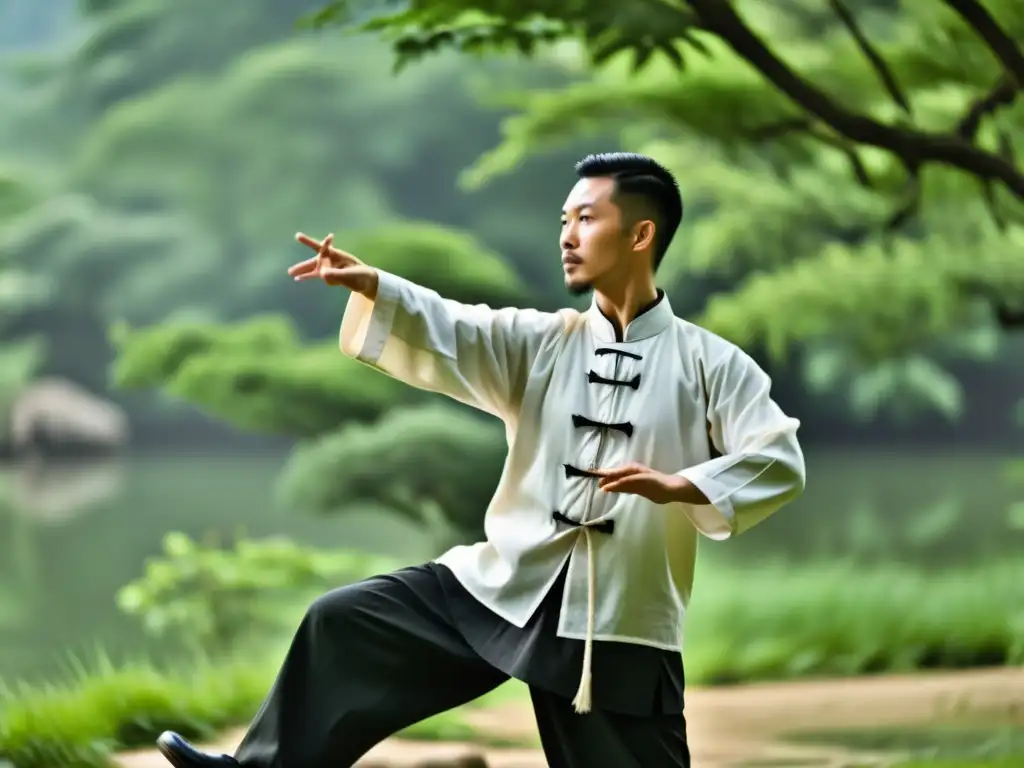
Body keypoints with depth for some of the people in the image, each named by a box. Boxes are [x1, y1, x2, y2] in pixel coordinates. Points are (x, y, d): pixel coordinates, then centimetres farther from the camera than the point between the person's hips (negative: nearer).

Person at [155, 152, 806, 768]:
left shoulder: (709, 364, -3)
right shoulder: (541, 344, 7)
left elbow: (780, 460, -9)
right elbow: (450, 333, -7)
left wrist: (680, 485, -23)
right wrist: (368, 284, -24)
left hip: (617, 625, -4)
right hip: (507, 591, 4)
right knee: (350, 621, -4)